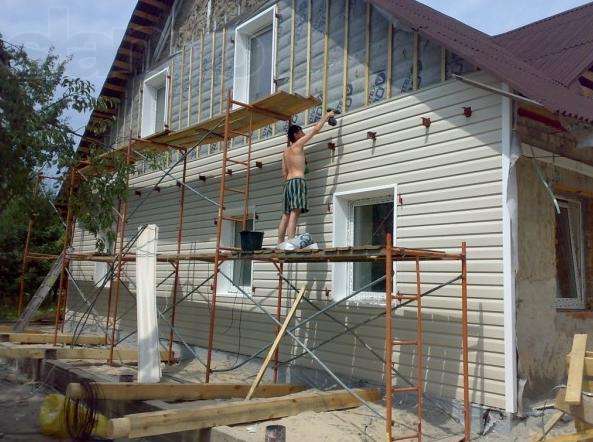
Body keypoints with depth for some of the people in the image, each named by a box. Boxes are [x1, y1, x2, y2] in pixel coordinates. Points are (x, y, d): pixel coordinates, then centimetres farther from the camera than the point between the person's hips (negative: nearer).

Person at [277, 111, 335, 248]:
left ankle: (280, 244, 1)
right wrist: (326, 116, 14)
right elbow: (315, 129, 3)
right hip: (298, 180, -8)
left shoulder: (285, 151, 21)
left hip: (288, 182, 8)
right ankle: (290, 243, -25)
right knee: (295, 213, -16)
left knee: (286, 215, 4)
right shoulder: (298, 144, 0)